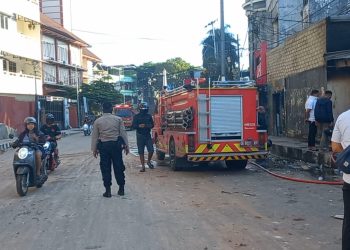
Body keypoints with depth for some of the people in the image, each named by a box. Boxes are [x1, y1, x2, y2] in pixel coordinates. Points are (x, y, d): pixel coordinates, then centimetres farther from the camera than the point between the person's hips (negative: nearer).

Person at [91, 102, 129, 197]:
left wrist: (94, 149, 9)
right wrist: (126, 145, 6)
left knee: (105, 168, 6)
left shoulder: (97, 121, 1)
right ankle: (121, 189, 16)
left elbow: (95, 136, 2)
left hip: (103, 146, 0)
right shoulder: (118, 119, 0)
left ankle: (108, 190, 7)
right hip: (116, 144, 0)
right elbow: (123, 133, 0)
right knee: (118, 166, 9)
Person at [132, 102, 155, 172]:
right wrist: (139, 126, -23)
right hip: (140, 135, -1)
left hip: (148, 135, 1)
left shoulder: (149, 116, 7)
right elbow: (133, 125, -3)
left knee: (151, 150, -7)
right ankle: (143, 166, 10)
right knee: (141, 152, 2)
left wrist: (147, 126, -13)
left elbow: (152, 125, 8)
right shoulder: (136, 116, 1)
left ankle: (149, 161, 20)